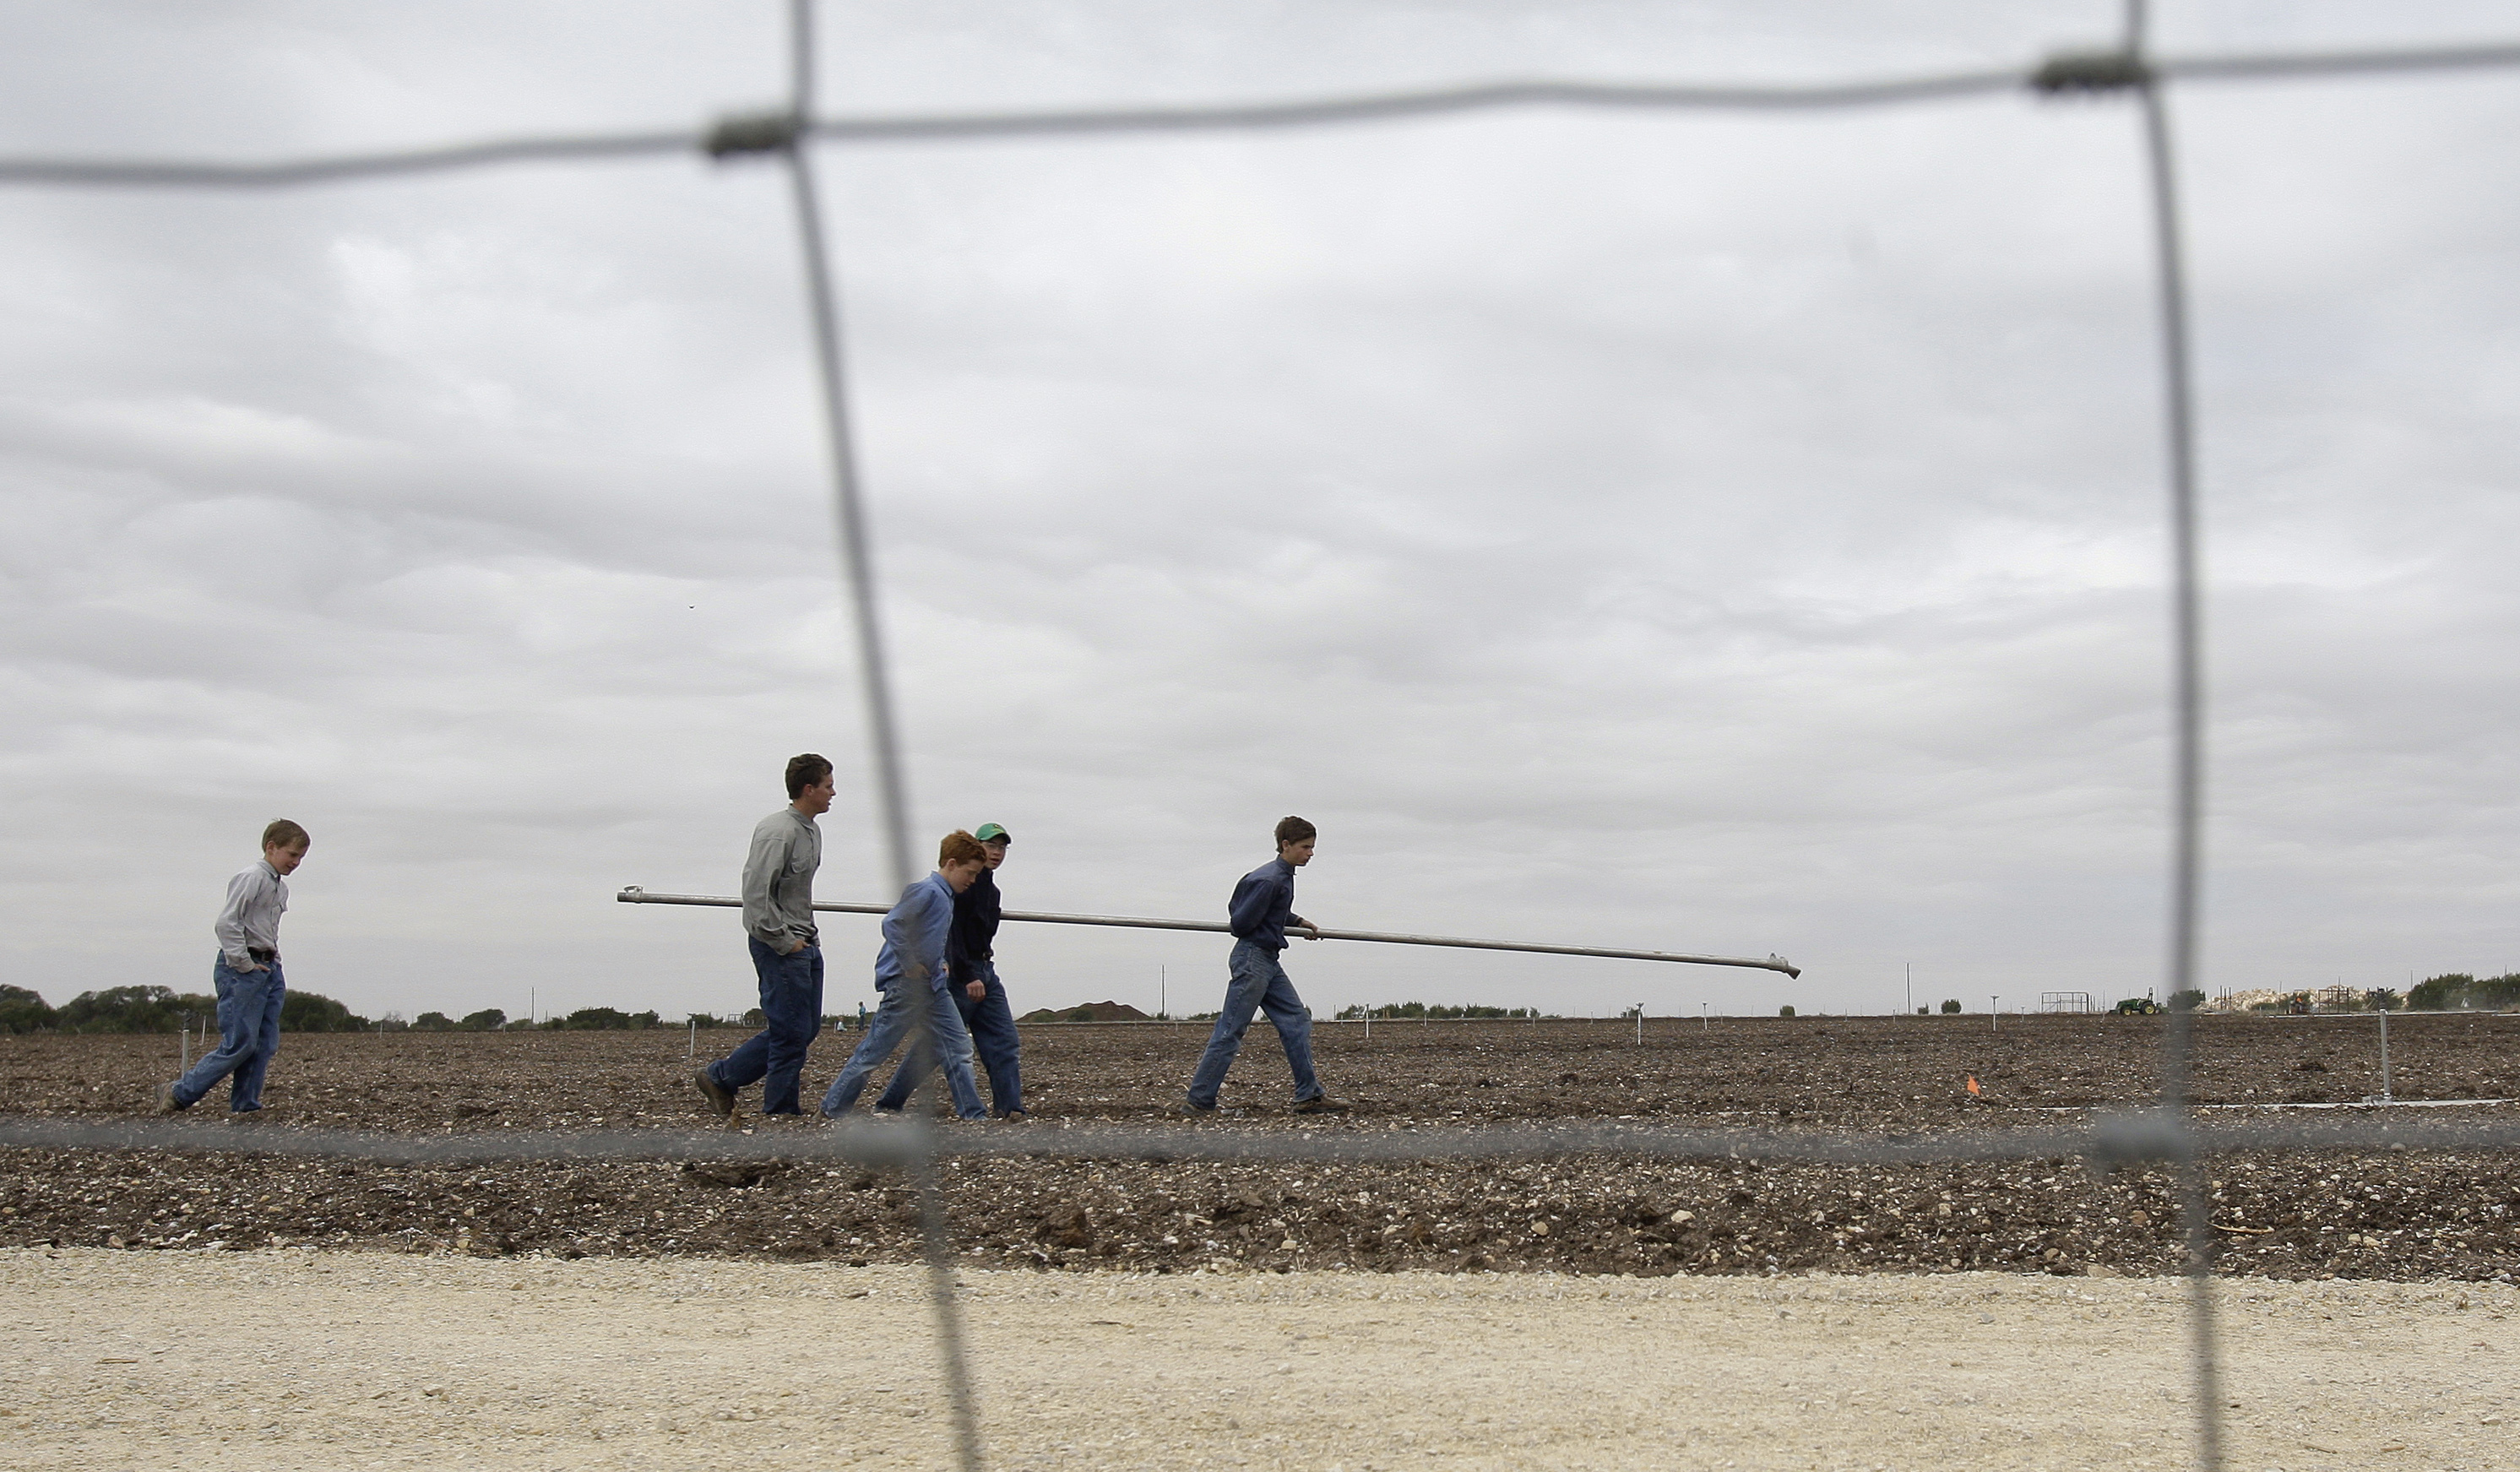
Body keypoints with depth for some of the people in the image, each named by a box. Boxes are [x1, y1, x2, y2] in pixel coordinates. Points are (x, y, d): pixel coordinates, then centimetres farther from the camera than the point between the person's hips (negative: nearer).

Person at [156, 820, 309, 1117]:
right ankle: (179, 1094, -1)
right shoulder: (252, 877, -12)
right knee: (239, 1044, -11)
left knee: (265, 1045, 4)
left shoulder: (281, 886, 17)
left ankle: (245, 1108, 7)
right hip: (242, 970, -9)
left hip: (268, 968, 9)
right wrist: (244, 965, -17)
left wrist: (275, 965, 18)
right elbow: (227, 924, -20)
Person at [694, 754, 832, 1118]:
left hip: (804, 943, 10)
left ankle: (720, 1077, 20)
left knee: (806, 1028, 12)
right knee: (791, 1032, -6)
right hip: (778, 946, -10)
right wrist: (785, 942, -19)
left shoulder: (811, 831, 14)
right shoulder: (777, 832, -17)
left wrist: (809, 933, 15)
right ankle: (781, 1112, 4)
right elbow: (756, 894, -22)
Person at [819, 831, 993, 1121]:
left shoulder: (947, 897, 15)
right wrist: (910, 966, -21)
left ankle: (973, 1114, 7)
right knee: (874, 1051, -2)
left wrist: (938, 965, 12)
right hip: (906, 985, -9)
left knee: (959, 1048, 4)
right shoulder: (927, 891, -15)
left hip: (932, 986, 9)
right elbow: (892, 924, -24)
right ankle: (832, 1109, 8)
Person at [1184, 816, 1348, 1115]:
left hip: (1270, 961, 10)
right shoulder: (1268, 879, -20)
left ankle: (1309, 1096, 8)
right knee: (1230, 1031, -6)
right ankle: (1200, 1101, -1)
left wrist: (1299, 922, 22)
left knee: (1297, 1021, 6)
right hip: (1253, 959, -10)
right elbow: (1241, 922, -20)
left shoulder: (1284, 876, 12)